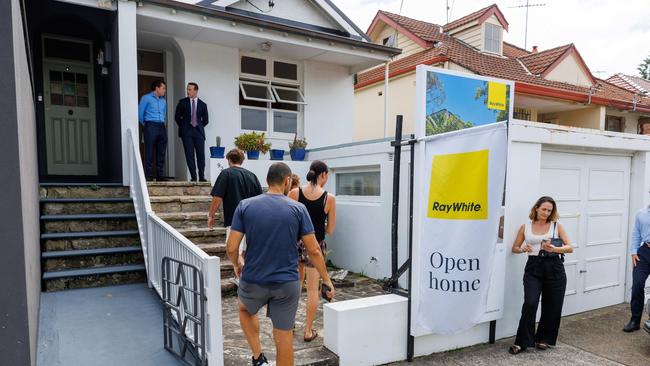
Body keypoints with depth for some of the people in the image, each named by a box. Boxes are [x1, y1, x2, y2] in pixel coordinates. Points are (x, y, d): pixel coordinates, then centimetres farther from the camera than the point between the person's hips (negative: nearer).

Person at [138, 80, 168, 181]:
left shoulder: (163, 100, 18)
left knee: (161, 153, 4)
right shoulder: (146, 98, 0)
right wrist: (145, 125, 5)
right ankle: (148, 176, -5)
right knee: (149, 153, -7)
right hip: (151, 126, -6)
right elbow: (140, 113, -1)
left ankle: (159, 175, 9)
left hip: (162, 127, 6)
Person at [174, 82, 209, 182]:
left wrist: (199, 127, 7)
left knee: (201, 154, -6)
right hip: (186, 132, 0)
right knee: (189, 155, -4)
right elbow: (177, 117, 12)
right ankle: (193, 176, -1)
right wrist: (183, 127, 7)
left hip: (198, 131, 0)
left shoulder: (202, 104, 11)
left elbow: (205, 120, 15)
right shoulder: (182, 102, 10)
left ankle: (202, 176, -1)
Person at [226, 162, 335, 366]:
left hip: (253, 282, 1)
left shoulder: (245, 206, -6)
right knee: (284, 338, 14)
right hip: (287, 284, -1)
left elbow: (231, 248, -7)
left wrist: (236, 265, 14)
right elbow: (314, 250, -6)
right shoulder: (298, 209, -8)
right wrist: (327, 279, 6)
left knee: (245, 310, 33)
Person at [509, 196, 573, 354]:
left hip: (554, 268, 1)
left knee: (552, 306, 8)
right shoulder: (525, 227, 5)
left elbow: (570, 248, -3)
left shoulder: (556, 226, 4)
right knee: (530, 303, -13)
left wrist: (554, 249, -22)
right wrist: (523, 249, -12)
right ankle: (522, 341, -2)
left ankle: (544, 339, 29)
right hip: (533, 267, -1)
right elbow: (514, 248, 11)